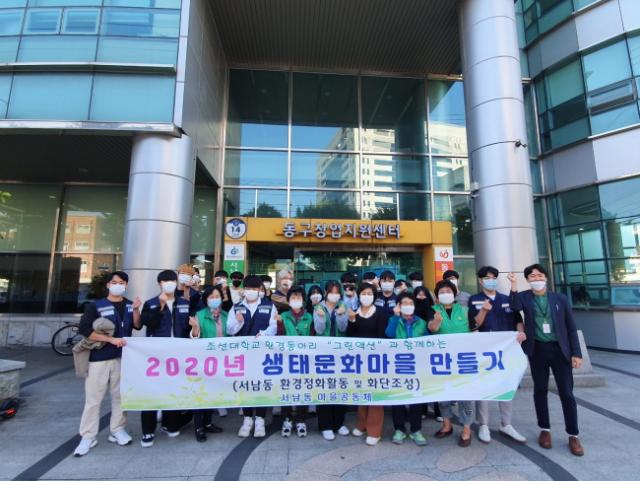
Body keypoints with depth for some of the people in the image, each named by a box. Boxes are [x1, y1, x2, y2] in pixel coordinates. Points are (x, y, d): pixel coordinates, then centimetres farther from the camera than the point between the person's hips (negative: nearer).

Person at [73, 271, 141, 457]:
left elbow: (137, 326, 0)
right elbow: (84, 330, -12)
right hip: (99, 357, -3)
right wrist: (111, 339, -18)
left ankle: (117, 430, 22)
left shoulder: (130, 305, 7)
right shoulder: (96, 306, -5)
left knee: (120, 396, 10)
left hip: (122, 357, 4)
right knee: (93, 398, 2)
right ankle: (88, 436, 15)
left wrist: (136, 310, -17)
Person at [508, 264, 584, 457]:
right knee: (540, 390, 10)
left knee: (566, 392, 4)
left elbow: (571, 327, 3)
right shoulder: (524, 297, 0)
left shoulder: (560, 298, 1)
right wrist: (514, 286, -35)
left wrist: (576, 353, -1)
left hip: (559, 349, 0)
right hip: (537, 349, 0)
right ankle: (545, 430, 26)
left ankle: (573, 435, 19)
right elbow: (515, 307, -24)